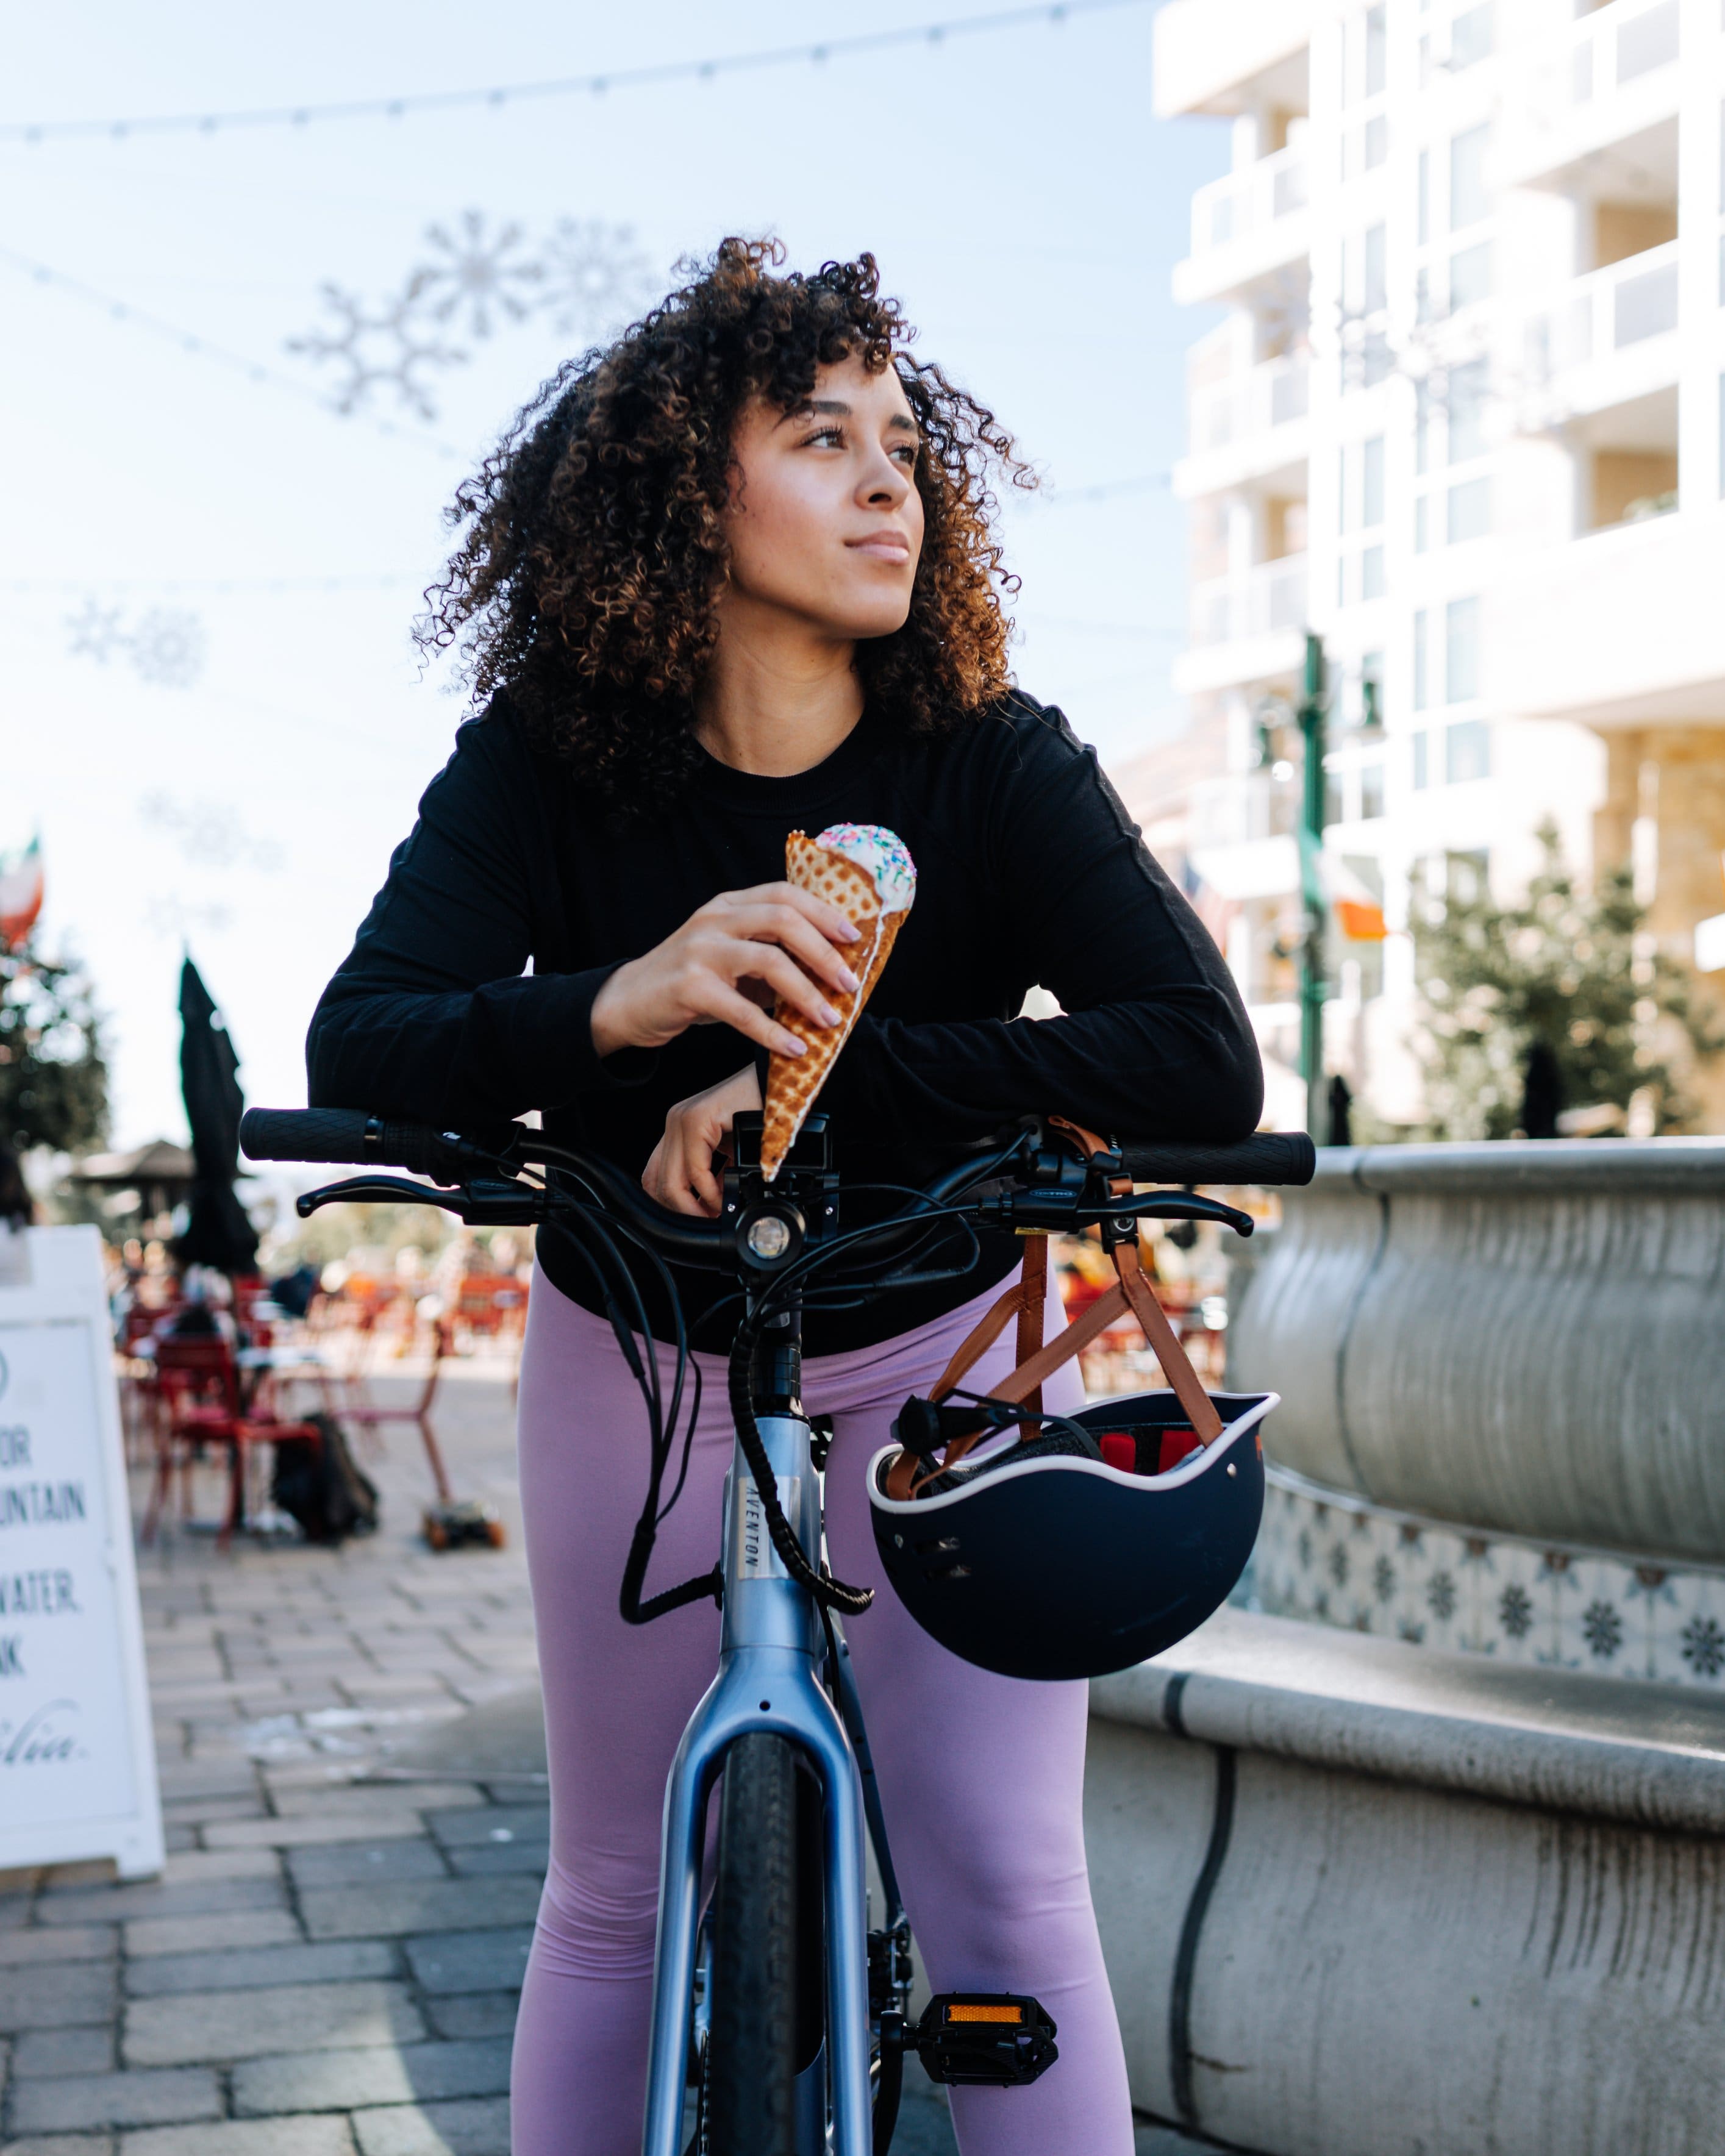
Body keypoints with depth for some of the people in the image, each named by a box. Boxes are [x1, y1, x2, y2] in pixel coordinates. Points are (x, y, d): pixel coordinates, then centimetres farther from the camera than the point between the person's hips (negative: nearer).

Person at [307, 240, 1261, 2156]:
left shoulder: (993, 764, -19)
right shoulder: (547, 764, -16)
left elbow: (1202, 1062, -31)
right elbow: (357, 1060, -28)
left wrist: (817, 1077, -39)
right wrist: (615, 1006, -48)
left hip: (936, 1361, -1)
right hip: (638, 1353, 1)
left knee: (1002, 1898, -9)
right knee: (622, 1902, 8)